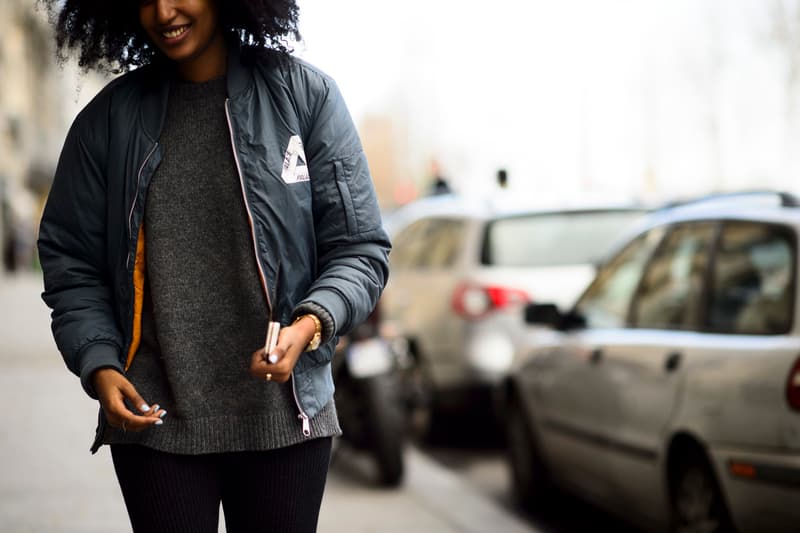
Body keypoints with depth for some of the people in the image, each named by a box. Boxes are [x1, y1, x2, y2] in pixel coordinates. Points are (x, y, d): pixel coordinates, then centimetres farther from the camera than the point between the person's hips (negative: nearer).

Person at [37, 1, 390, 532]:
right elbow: (71, 265, 7)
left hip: (283, 414, -1)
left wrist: (309, 324, -19)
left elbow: (358, 250, -2)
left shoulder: (306, 94, -1)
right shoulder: (110, 117, 4)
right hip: (153, 419, 1)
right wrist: (98, 364, -8)